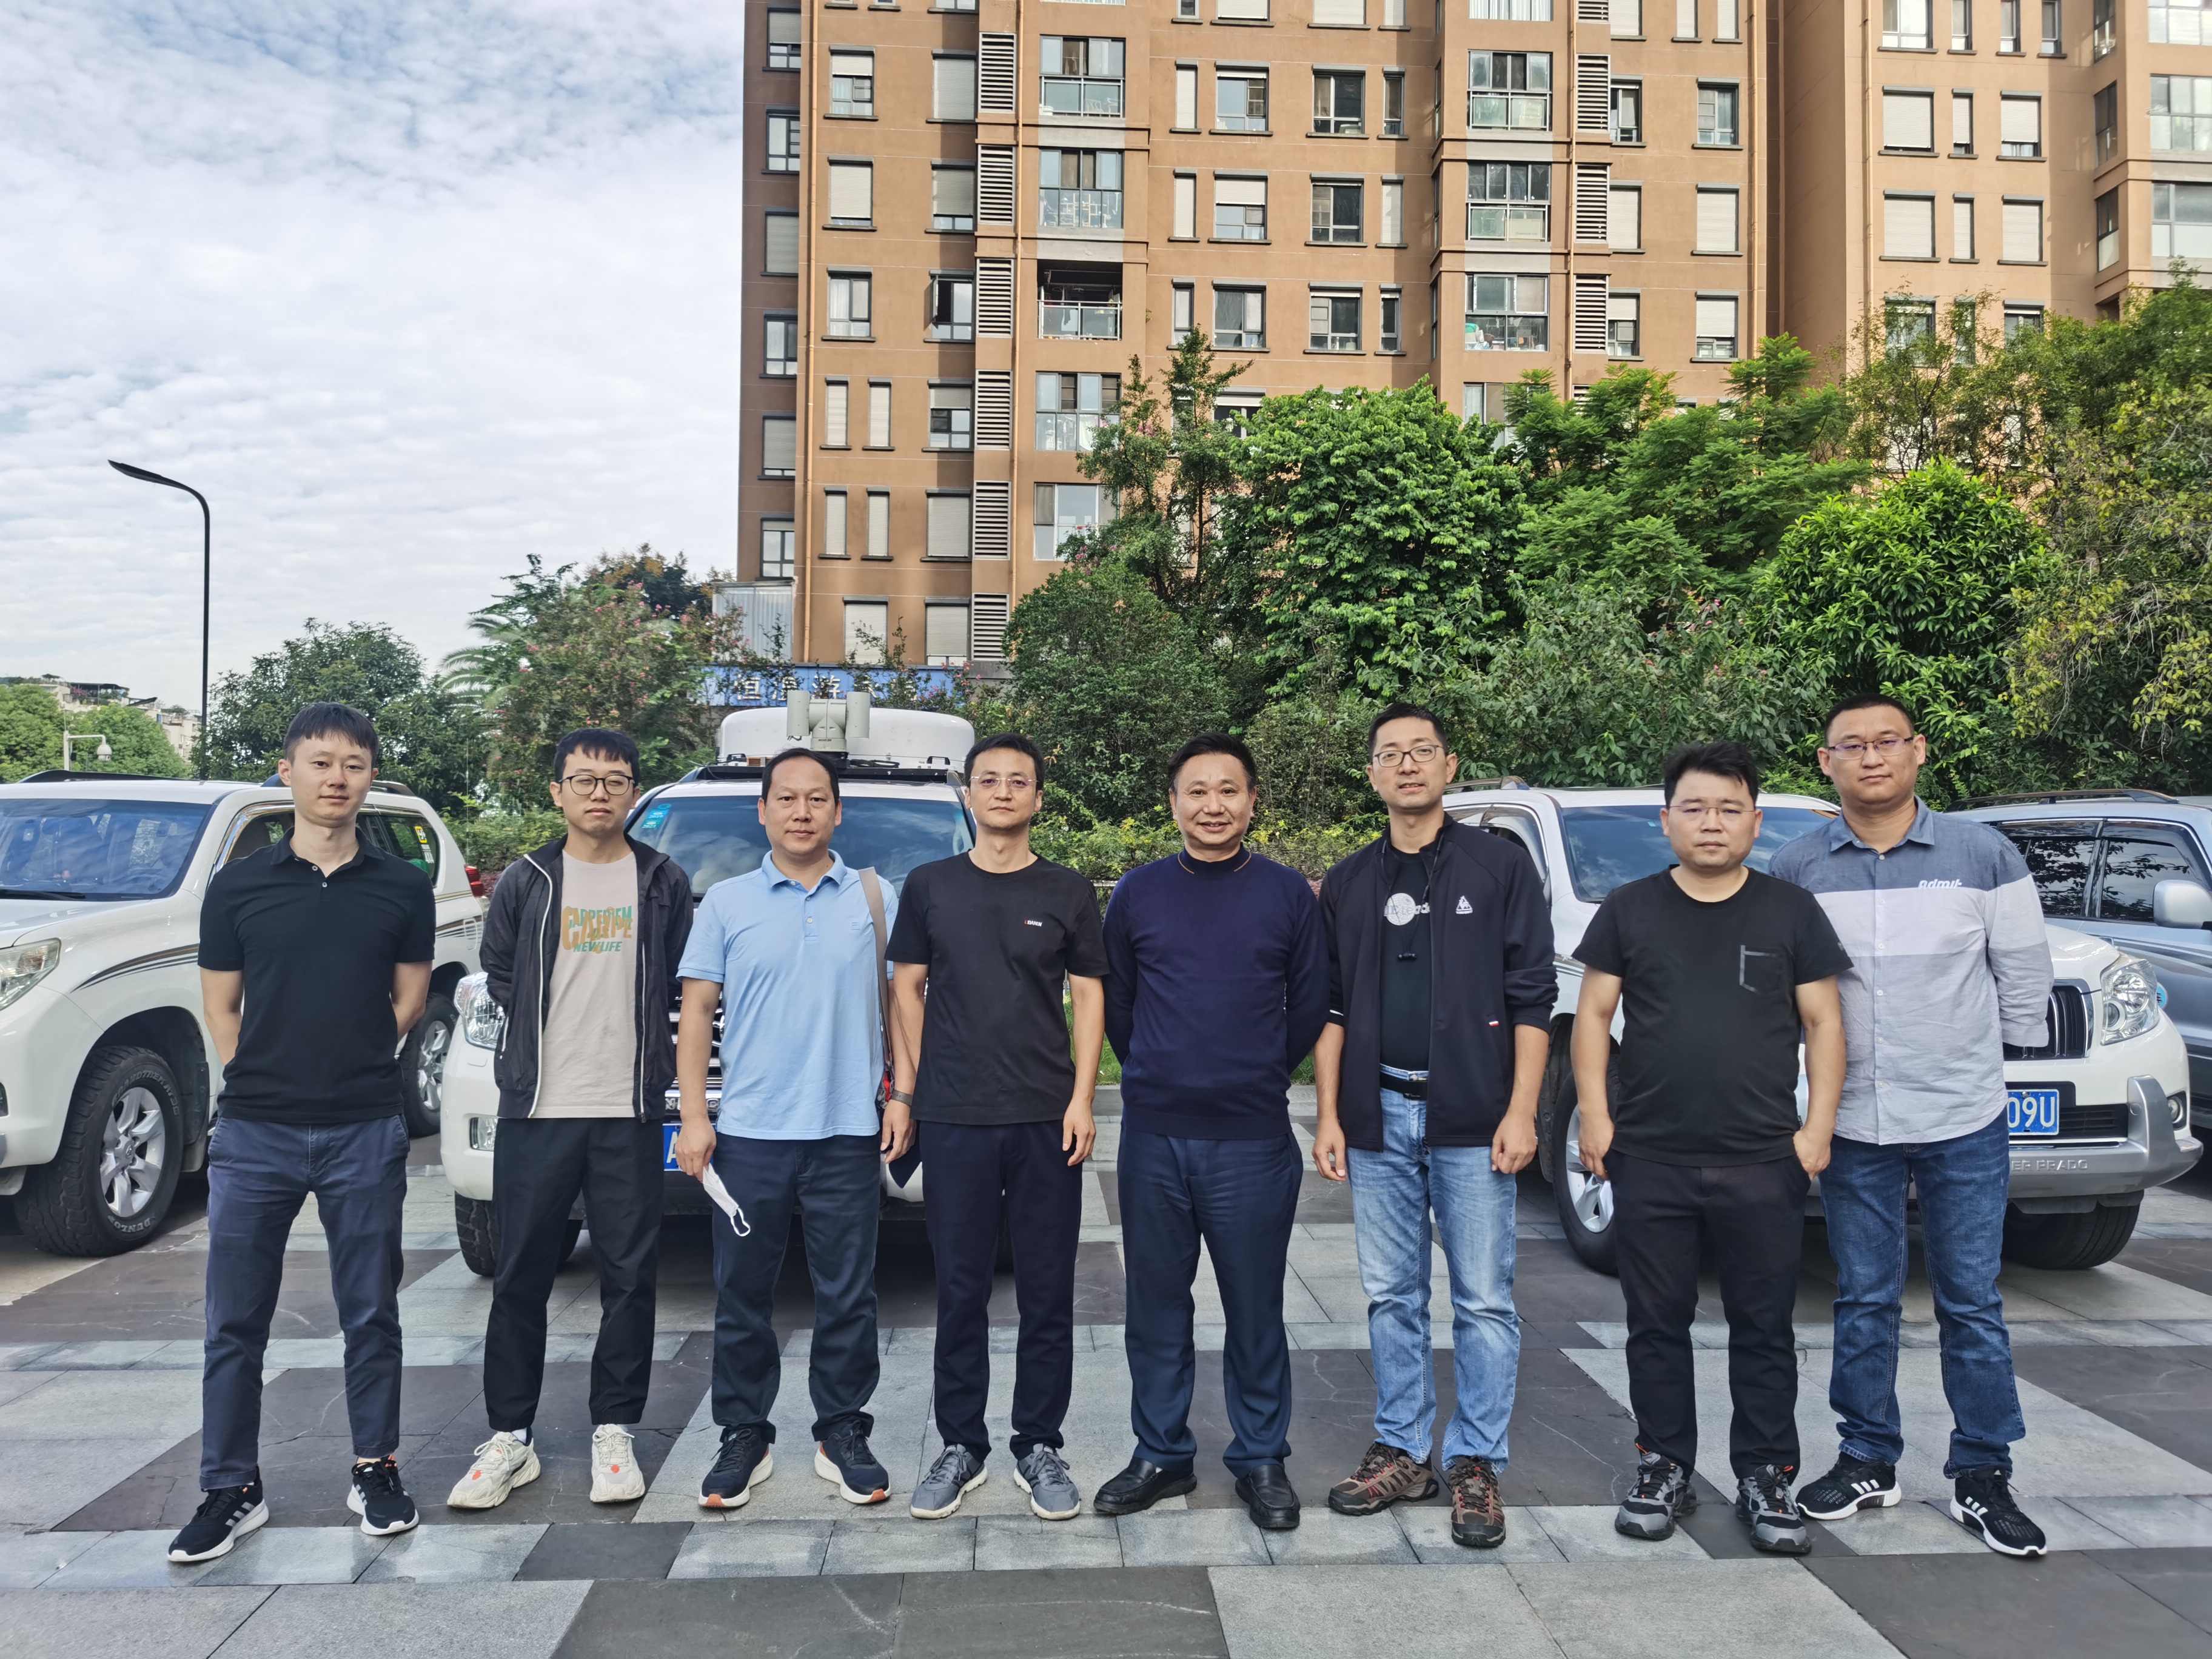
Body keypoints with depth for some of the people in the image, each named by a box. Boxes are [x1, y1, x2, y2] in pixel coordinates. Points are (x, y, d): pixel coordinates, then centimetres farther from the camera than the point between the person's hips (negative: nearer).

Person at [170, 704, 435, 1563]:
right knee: (235, 1322, 7)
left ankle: (376, 1471, 24)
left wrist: (351, 1067, 6)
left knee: (371, 1316, 9)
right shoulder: (237, 887, 2)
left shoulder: (403, 888, 2)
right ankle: (232, 1490, 21)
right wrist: (265, 1081, 3)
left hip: (366, 1135, 0)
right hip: (253, 1135, 1)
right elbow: (221, 1008, 8)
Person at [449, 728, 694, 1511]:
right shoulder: (525, 882, 6)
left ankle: (613, 1433, 17)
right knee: (521, 1277, 5)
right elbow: (498, 974, 16)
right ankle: (509, 1438, 17)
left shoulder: (664, 882, 5)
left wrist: (632, 1038, 5)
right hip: (536, 1109, 1)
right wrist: (545, 1039, 9)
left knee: (629, 1277, 4)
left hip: (631, 1110, 0)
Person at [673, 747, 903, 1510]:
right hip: (748, 1133, 1)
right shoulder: (726, 902, 6)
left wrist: (902, 1095, -1)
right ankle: (744, 1438, 22)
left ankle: (843, 1435, 20)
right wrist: (692, 1115, -3)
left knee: (848, 1296, 7)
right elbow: (696, 1013, 5)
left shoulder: (875, 898, 5)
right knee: (741, 1296, 8)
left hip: (848, 1133, 0)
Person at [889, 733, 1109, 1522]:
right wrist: (908, 1086, 3)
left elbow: (1088, 995, 6)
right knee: (960, 1292, 6)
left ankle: (1039, 1448, 19)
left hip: (1047, 1119, 0)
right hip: (953, 1119, 0)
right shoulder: (930, 887, 7)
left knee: (1047, 1294, 6)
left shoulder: (1067, 892, 6)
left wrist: (1082, 1098, -3)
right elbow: (908, 986, 10)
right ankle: (961, 1448, 20)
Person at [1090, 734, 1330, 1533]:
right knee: (1155, 1306, 11)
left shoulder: (1288, 893, 2)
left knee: (1255, 1309, 7)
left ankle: (1261, 1460, 23)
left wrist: (1258, 1077, 10)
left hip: (1252, 1139, -1)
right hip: (1153, 1137, 2)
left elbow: (1311, 1005, 8)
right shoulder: (1138, 892, 5)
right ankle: (1162, 1454, 26)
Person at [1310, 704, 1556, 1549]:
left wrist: (1520, 1111, -9)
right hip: (1379, 1115, 3)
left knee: (1483, 1299, 2)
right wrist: (1328, 1116, 5)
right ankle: (1401, 1451, 23)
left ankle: (1475, 1463, 15)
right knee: (1392, 1297, 11)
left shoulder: (1500, 865, 2)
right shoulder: (1348, 885, 11)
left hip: (1472, 1118, -3)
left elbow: (1532, 996, -2)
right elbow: (1332, 1010, 12)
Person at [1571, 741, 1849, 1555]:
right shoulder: (1629, 909, 5)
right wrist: (1595, 1115, -3)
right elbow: (1594, 1014, 6)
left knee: (1765, 1329, 8)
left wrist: (1817, 1127, -3)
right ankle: (1664, 1471, 23)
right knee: (1657, 1325, 10)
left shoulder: (1792, 912, 4)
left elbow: (1823, 1023, 5)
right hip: (1649, 1161, 1)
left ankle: (1765, 1480, 21)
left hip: (1763, 1164, 0)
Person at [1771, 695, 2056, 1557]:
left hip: (1965, 1122, -1)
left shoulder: (1983, 854, -2)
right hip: (1852, 1124, 1)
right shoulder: (1797, 869, -1)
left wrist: (1988, 1056, 9)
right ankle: (1867, 1461, 24)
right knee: (1864, 1302, 10)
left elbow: (2024, 971, 6)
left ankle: (1982, 1476, 19)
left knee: (1972, 1302, 6)